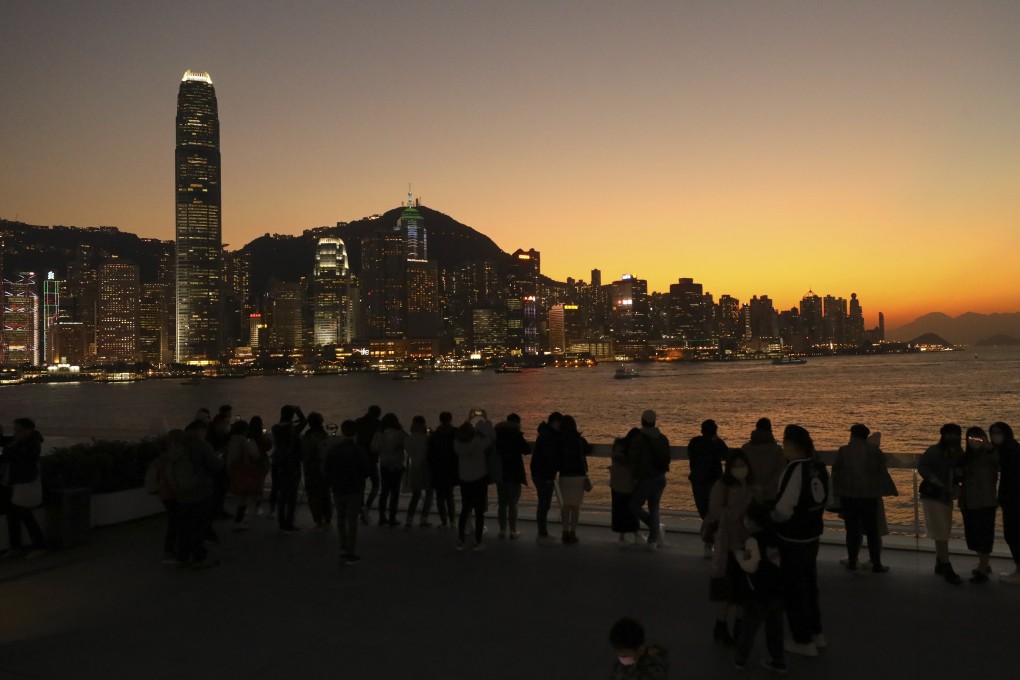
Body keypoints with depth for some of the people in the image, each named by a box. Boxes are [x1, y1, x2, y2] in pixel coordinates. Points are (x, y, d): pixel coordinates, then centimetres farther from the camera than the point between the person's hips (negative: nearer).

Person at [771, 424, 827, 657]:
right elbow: (822, 499, 11)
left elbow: (782, 510, -24)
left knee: (793, 588, 7)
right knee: (809, 585, 23)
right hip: (812, 535, 8)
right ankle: (816, 633, 36)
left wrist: (767, 517, -5)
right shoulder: (818, 466, -1)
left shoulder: (795, 469, -24)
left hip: (793, 540, -8)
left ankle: (804, 641, 17)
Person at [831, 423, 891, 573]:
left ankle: (852, 562, 13)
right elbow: (883, 473, 2)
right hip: (870, 496, 1)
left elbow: (836, 473, -1)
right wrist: (878, 490, 14)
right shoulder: (875, 451, -1)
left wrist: (838, 493, 8)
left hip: (849, 495, -1)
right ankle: (876, 564, 9)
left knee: (852, 529, 6)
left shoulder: (843, 451, -5)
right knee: (872, 530, 7)